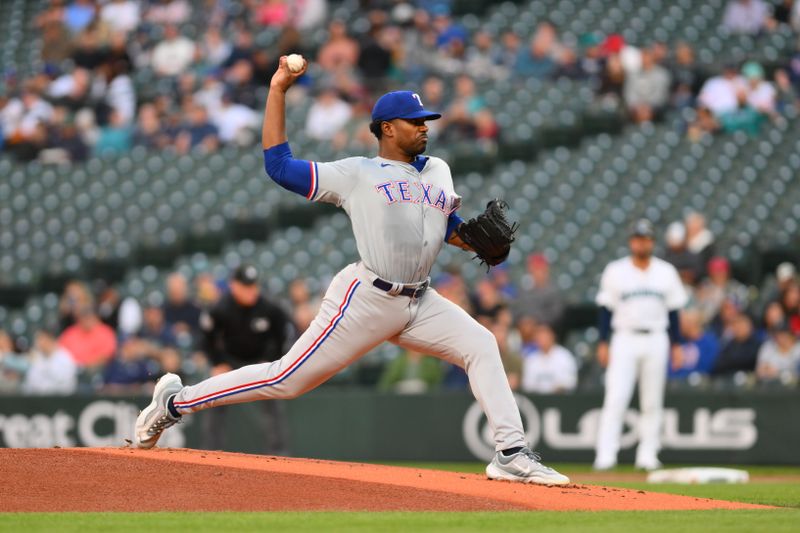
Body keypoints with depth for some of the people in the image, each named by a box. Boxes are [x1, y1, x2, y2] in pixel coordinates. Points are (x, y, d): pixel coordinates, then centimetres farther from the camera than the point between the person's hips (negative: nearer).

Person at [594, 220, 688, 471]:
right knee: (616, 398, -12)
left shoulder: (666, 272, 9)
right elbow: (606, 309, 2)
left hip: (656, 340, 2)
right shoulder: (615, 271, 3)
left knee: (652, 401, 4)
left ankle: (647, 455, 10)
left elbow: (673, 310, 10)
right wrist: (603, 343, -5)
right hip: (625, 338, -2)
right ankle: (606, 454, -14)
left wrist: (676, 344, 5)